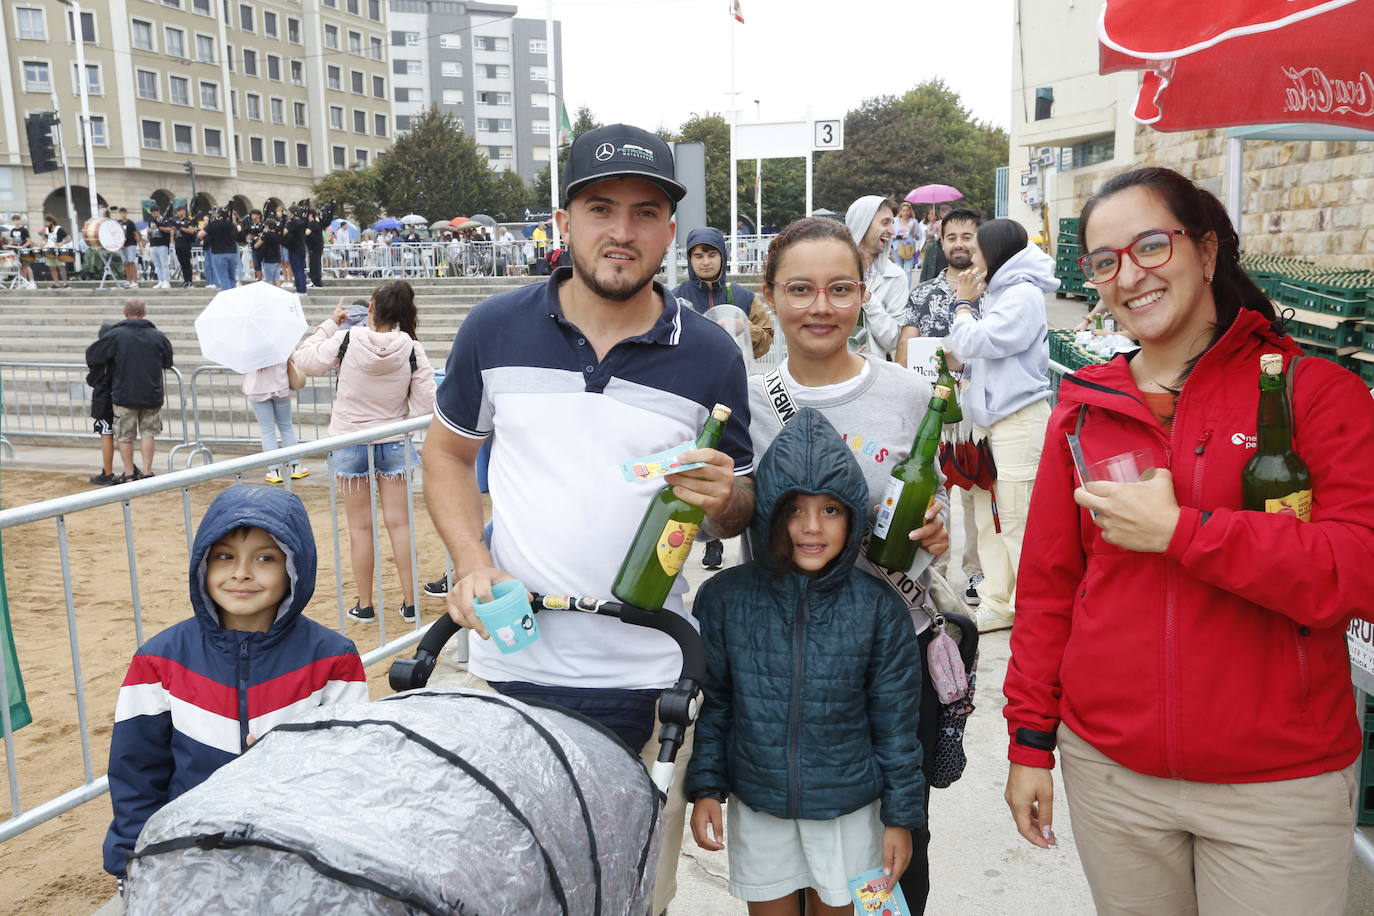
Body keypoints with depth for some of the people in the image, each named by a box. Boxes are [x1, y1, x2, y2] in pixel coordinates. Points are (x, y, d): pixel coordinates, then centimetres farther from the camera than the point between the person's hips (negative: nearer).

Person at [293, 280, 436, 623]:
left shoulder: (347, 339, -14)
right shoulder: (412, 350, -12)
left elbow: (305, 360, 0)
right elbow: (425, 403, -11)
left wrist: (330, 323, 7)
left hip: (350, 443, -1)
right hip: (393, 443, 1)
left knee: (360, 527, 8)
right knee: (399, 522, 7)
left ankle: (365, 604, 17)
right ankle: (410, 602, 11)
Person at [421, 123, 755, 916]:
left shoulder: (710, 356, -3)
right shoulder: (496, 329, -2)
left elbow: (739, 513, 5)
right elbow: (448, 450, 11)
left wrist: (724, 498, -19)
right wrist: (472, 562, -5)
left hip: (645, 681, 0)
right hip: (507, 666, 1)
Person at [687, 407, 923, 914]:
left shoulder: (879, 608, -11)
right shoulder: (723, 599, -9)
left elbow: (896, 723, -4)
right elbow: (713, 705, 1)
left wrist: (901, 816, -1)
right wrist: (705, 789, -1)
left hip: (848, 810, 0)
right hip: (756, 808, 1)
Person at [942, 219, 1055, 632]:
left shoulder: (1023, 295, -12)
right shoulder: (1000, 292, 17)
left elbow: (973, 342, -16)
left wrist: (963, 303, -1)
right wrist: (957, 357, 2)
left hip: (1018, 420, -10)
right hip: (990, 416, 10)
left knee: (1017, 520, -4)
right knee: (989, 514, 12)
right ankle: (997, 602, 21)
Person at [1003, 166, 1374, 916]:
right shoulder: (1082, 408, 3)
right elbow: (1046, 586, 5)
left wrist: (1179, 530, -22)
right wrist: (1031, 740, 5)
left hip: (1279, 785, -2)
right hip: (1108, 770, 3)